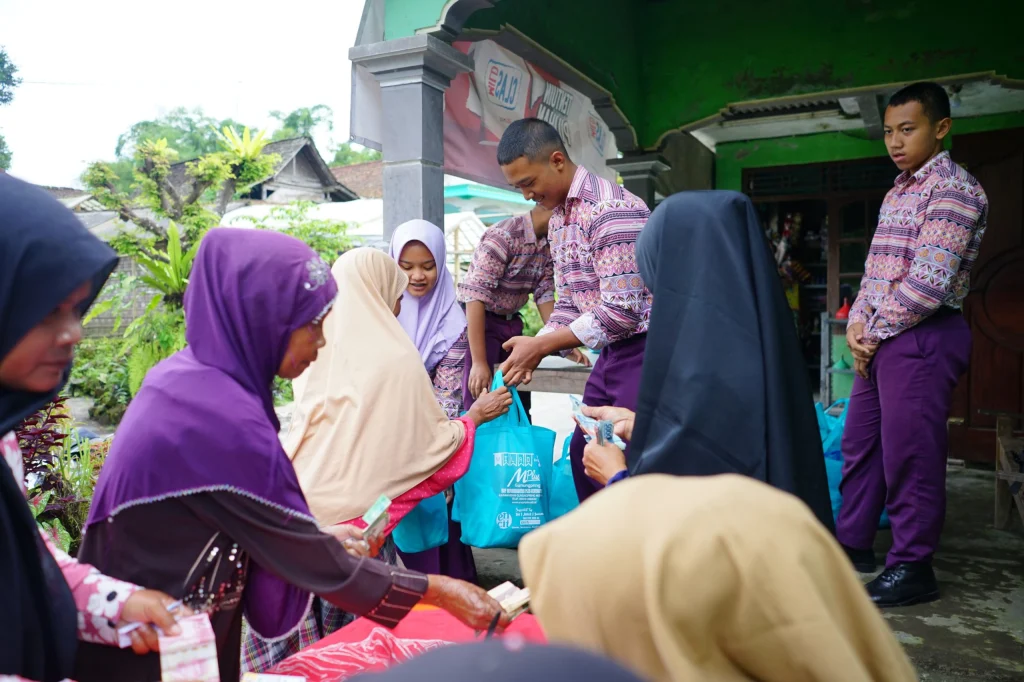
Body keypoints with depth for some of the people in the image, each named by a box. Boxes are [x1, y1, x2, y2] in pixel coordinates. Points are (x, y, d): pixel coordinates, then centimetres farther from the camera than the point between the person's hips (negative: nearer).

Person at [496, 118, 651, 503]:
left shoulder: (612, 210, -21)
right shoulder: (558, 218, 10)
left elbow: (621, 311, -25)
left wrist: (541, 345, -18)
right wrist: (531, 351, -1)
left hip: (644, 350, -9)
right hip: (610, 352, 9)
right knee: (583, 454, 14)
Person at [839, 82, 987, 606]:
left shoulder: (953, 189, -11)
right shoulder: (897, 193, 18)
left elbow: (928, 282, -20)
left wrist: (875, 332, -11)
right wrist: (857, 324, 3)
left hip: (924, 337, -9)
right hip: (882, 340, 9)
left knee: (909, 453, -4)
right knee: (860, 443, 13)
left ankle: (912, 568, 9)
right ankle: (854, 543, 27)